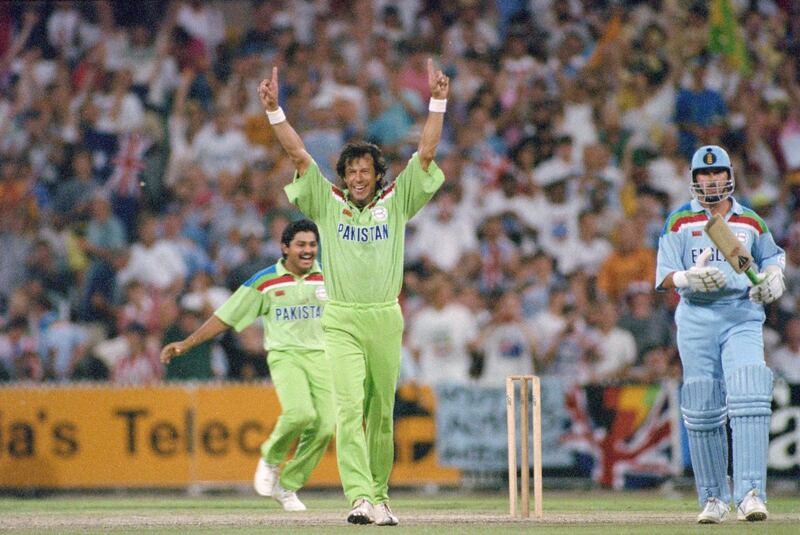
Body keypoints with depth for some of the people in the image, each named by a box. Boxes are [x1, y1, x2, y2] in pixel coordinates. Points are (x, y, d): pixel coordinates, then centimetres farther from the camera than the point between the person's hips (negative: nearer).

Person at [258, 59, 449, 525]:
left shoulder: (396, 203, 9)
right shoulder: (328, 203, 8)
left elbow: (426, 153, 5)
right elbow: (298, 154, 2)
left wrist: (437, 102, -1)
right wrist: (274, 110, -5)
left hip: (386, 320, 2)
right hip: (341, 321, -2)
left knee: (382, 414, 8)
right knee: (349, 408, -14)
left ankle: (380, 496, 20)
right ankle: (360, 499, -24)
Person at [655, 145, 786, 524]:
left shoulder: (751, 223, 12)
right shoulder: (680, 222, 6)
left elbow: (772, 256, 26)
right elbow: (664, 276, 0)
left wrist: (772, 278, 3)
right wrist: (690, 277, -21)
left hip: (742, 317, 0)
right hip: (696, 319, 0)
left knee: (749, 400, -18)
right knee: (701, 412, 1)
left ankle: (750, 494, -23)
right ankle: (713, 498, 14)